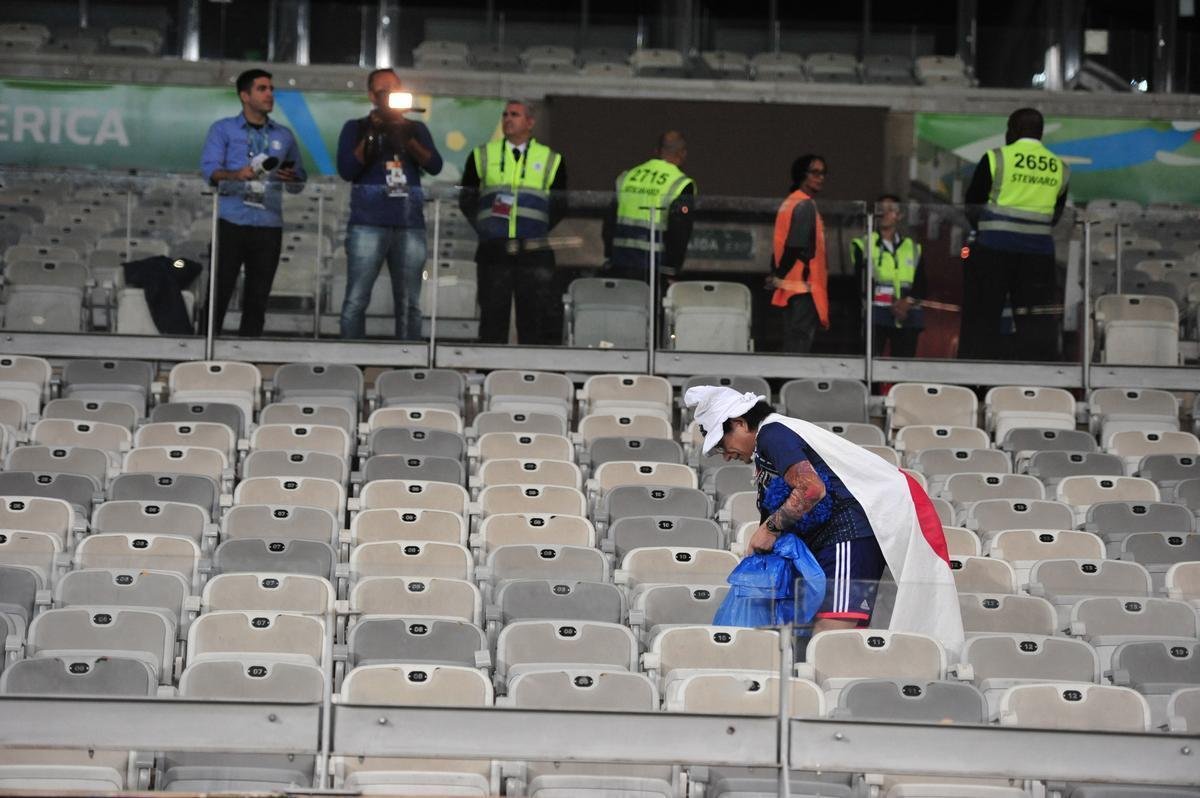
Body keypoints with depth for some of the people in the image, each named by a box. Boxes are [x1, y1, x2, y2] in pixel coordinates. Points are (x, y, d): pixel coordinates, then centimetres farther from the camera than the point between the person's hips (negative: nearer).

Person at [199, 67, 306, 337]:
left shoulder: (284, 135, 16)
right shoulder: (223, 129, 7)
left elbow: (300, 180, 16)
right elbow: (209, 169, -6)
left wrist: (292, 178, -8)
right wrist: (236, 175, -25)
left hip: (269, 225, 3)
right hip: (231, 221, -3)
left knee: (258, 295, 4)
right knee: (219, 290, -6)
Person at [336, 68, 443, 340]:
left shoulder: (416, 129, 17)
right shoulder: (356, 128, 11)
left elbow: (435, 166, 3)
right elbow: (346, 170, -2)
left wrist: (407, 140, -11)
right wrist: (371, 136, -9)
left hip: (410, 225, 2)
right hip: (368, 224, -2)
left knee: (409, 304, 1)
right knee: (356, 300, -8)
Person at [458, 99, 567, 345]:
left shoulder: (551, 160, 10)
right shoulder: (482, 156, 11)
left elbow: (560, 206, 11)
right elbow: (466, 199, 12)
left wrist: (539, 229, -2)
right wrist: (484, 227, 0)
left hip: (534, 252, 0)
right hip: (493, 251, 0)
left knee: (535, 317, -2)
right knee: (493, 315, 2)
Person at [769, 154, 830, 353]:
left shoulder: (789, 203, 18)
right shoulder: (806, 205, -11)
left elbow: (780, 246, 16)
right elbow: (796, 247, -18)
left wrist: (777, 275, 12)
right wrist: (780, 275, -7)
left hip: (789, 286, 9)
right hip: (803, 286, -9)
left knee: (792, 344, 9)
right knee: (801, 344, -10)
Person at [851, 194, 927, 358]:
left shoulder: (913, 248, 18)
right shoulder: (863, 245, 9)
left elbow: (921, 286, 13)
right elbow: (861, 282, -1)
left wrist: (908, 301, -10)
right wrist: (891, 306, -12)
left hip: (907, 318, 3)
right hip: (874, 316, -3)